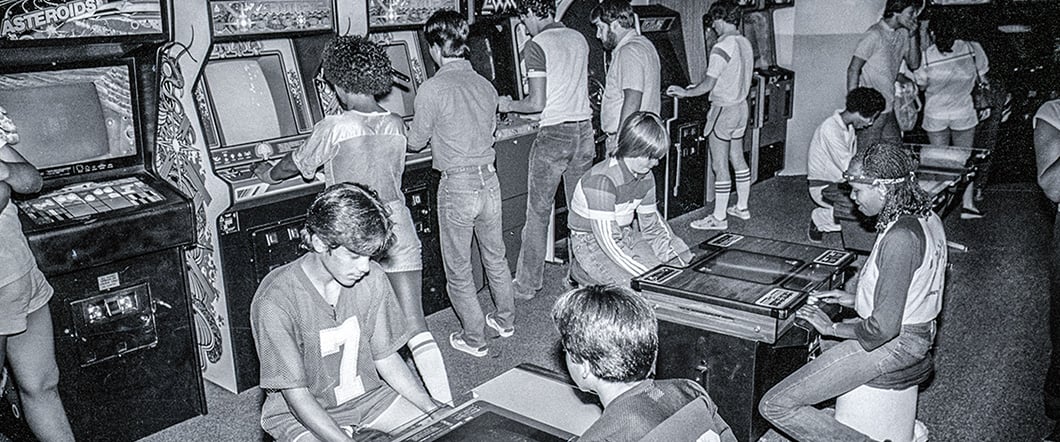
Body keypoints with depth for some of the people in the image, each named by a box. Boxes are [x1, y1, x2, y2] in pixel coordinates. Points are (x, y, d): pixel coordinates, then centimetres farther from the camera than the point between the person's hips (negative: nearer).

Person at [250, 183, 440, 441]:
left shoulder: (372, 278, -9)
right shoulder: (275, 302, -24)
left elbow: (386, 357, 1)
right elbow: (297, 396, -20)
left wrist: (432, 409, -9)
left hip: (369, 395, 4)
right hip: (301, 416, -3)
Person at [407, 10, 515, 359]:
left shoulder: (432, 90, -15)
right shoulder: (485, 85, 3)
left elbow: (416, 142, -4)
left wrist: (410, 129, 19)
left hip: (457, 186, -6)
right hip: (489, 179, 6)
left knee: (458, 270, 10)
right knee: (495, 257, 23)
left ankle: (474, 339, 21)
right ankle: (505, 320, 39)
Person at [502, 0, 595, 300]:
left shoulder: (536, 46, -10)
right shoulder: (579, 39, 10)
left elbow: (537, 103, -15)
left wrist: (510, 105, 3)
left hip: (554, 134, -6)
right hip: (584, 130, 6)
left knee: (538, 213, 4)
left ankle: (527, 285, 12)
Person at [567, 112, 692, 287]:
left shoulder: (646, 176, -1)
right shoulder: (602, 180, -28)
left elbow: (652, 224, 9)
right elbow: (608, 242, -30)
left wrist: (686, 260, -2)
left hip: (626, 236, 8)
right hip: (592, 244, -8)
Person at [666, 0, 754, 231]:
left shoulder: (722, 47, -20)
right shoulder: (745, 44, 7)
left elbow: (708, 85, -22)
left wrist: (685, 92, -7)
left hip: (723, 110, -9)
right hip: (741, 107, 9)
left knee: (720, 166, -2)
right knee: (737, 159, 19)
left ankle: (718, 218, 5)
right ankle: (742, 207, 31)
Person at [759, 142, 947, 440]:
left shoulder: (900, 237, -27)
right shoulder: (926, 217, 4)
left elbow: (883, 327, -28)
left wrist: (832, 328, -12)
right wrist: (857, 300, 13)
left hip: (891, 345, -10)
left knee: (774, 406, -12)